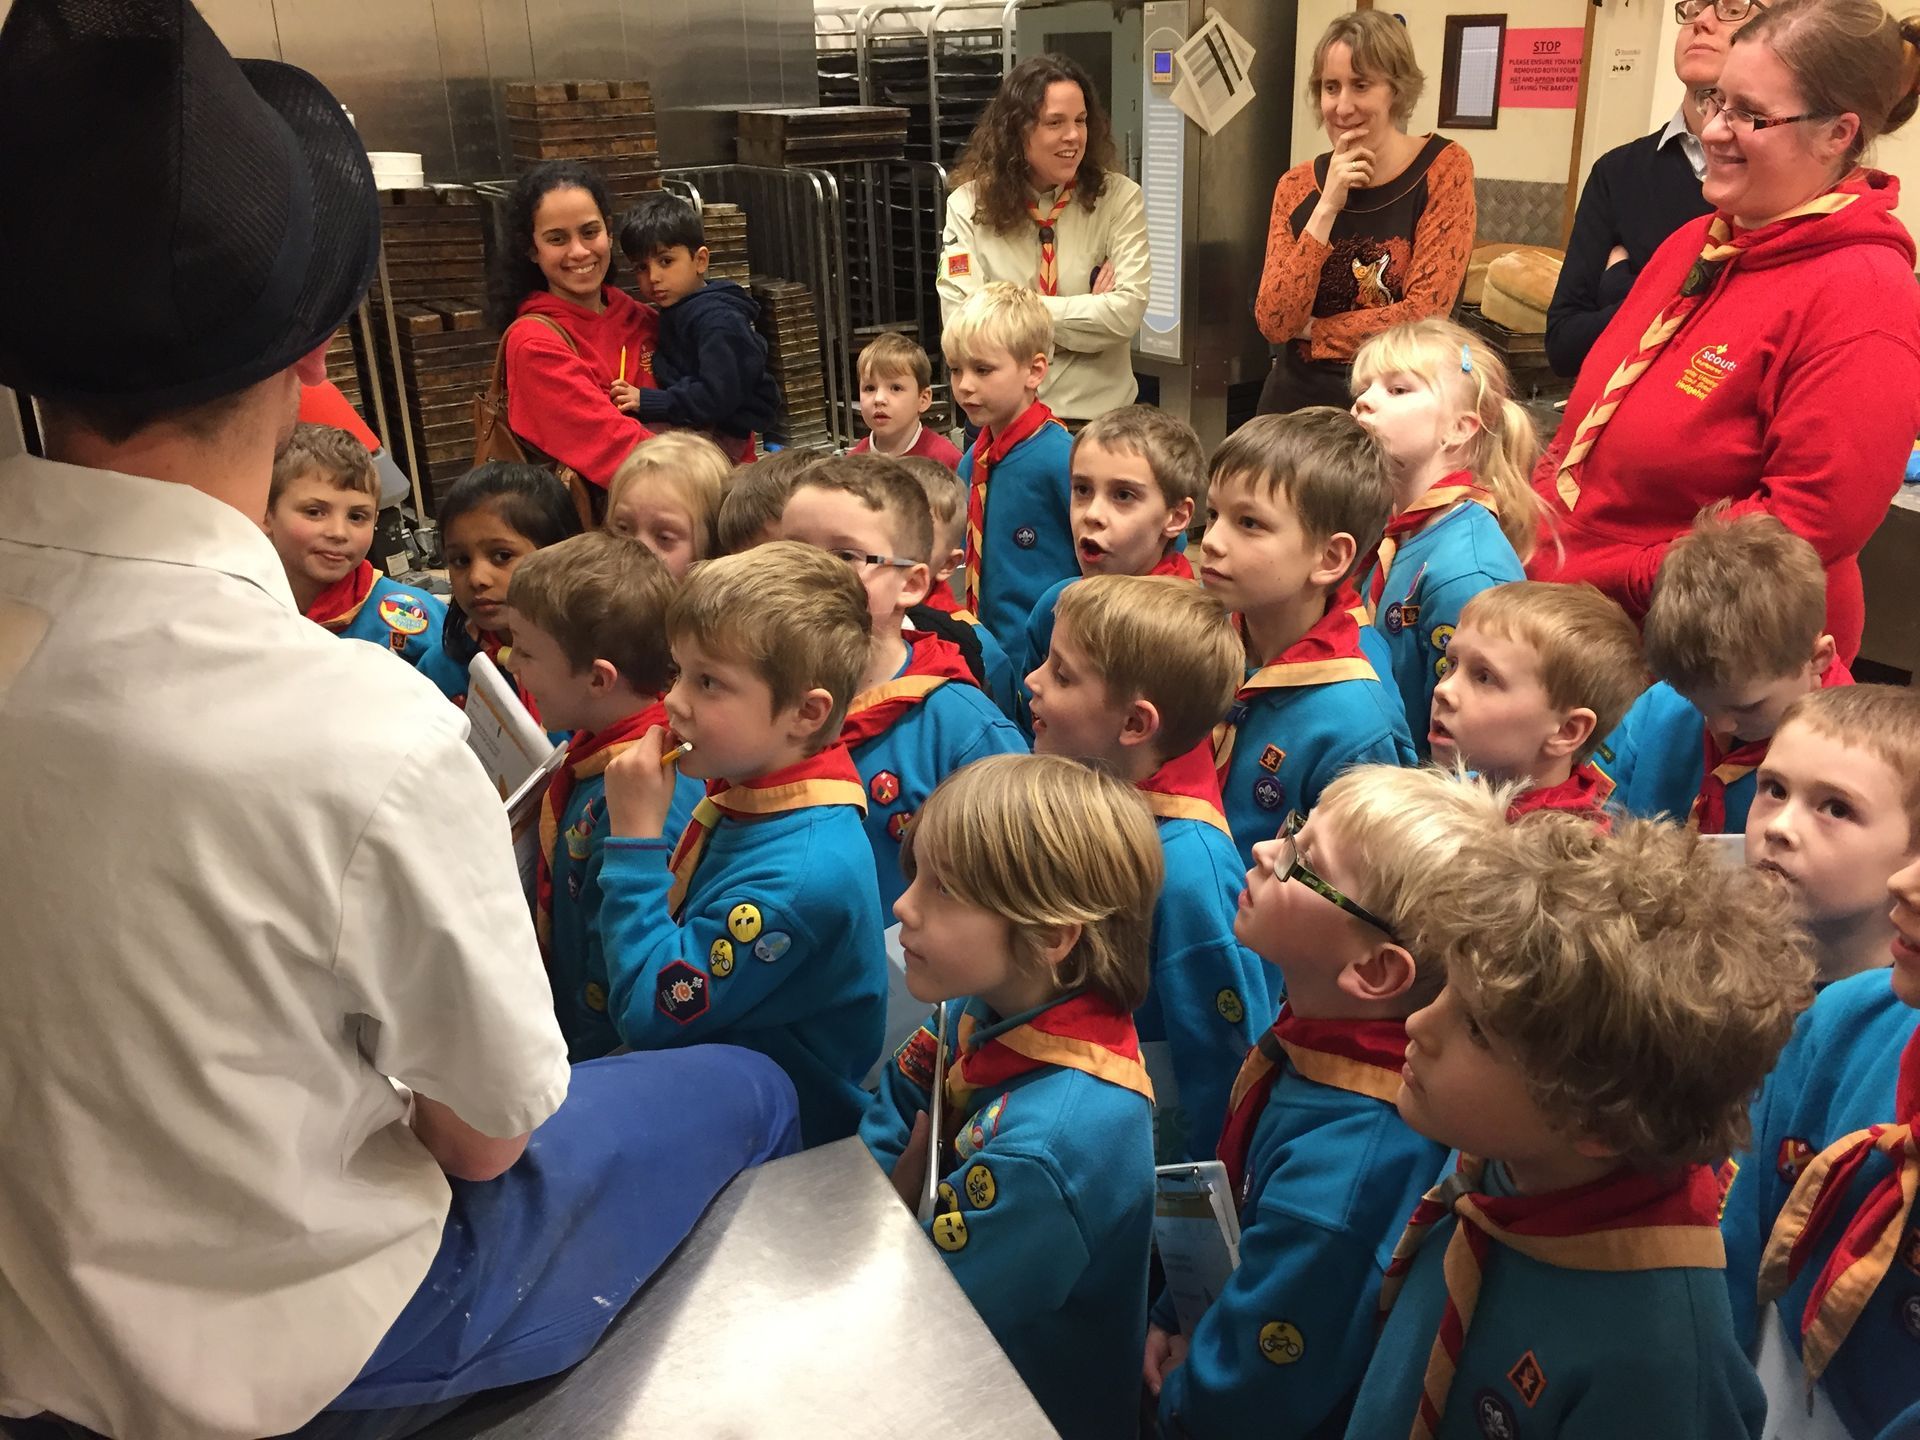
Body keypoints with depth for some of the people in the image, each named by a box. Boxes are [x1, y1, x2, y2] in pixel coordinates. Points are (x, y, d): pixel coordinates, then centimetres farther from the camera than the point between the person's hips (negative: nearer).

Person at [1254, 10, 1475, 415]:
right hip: (1297, 402, 3)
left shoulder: (1444, 167, -6)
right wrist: (1326, 208, -14)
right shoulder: (1297, 185, 3)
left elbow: (1424, 314, -14)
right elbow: (1273, 324, -8)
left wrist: (1311, 328, -6)